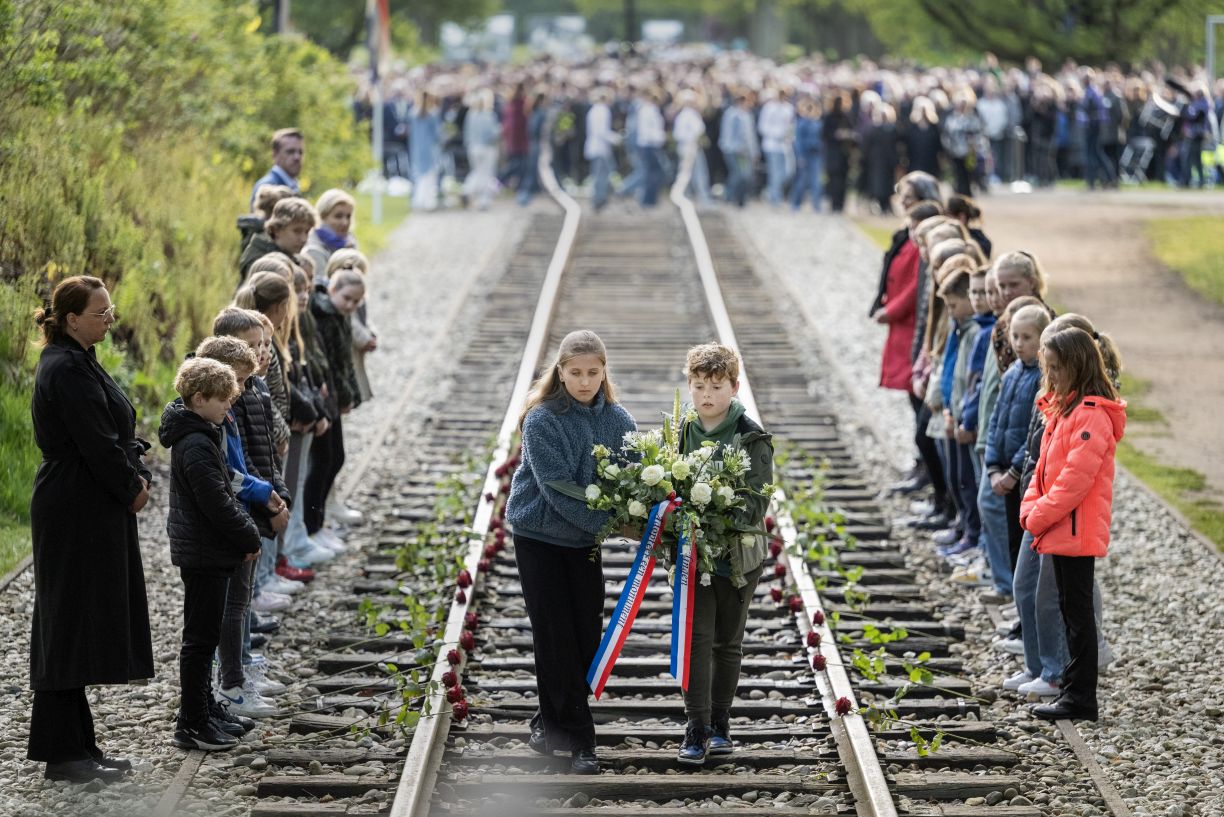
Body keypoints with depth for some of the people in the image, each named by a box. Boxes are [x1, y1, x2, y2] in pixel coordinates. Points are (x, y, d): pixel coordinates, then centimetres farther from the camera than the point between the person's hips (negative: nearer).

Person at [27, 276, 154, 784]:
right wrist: (131, 488, -8)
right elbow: (96, 443, -20)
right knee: (71, 625, -6)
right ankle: (62, 754, -1)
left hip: (93, 513, 10)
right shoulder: (65, 370, -17)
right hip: (77, 515, -10)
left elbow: (115, 432, 16)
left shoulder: (79, 363, 14)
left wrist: (137, 474, 1)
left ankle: (77, 746, 18)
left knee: (79, 628, 12)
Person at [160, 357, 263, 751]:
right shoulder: (197, 445, -21)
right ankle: (192, 724, 0)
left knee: (203, 637, 18)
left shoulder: (196, 436, 12)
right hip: (205, 555, -10)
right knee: (200, 639, -4)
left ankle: (203, 711, 28)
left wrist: (246, 531, 10)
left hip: (201, 553, 10)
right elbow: (218, 504, -22)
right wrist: (250, 537, -10)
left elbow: (223, 493, 19)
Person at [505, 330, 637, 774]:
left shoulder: (618, 420, -5)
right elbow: (557, 488, -23)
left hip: (585, 540, 4)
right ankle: (578, 738, 0)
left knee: (586, 634, 4)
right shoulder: (542, 421, -19)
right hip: (539, 535, -4)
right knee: (556, 636, -4)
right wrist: (609, 521, -26)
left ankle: (552, 721, 21)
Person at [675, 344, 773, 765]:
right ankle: (697, 729, -3)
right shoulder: (682, 433, 2)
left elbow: (757, 501, -13)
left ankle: (719, 723, 23)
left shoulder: (752, 439, -8)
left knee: (728, 642, 11)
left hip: (738, 553, -1)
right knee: (697, 639, -5)